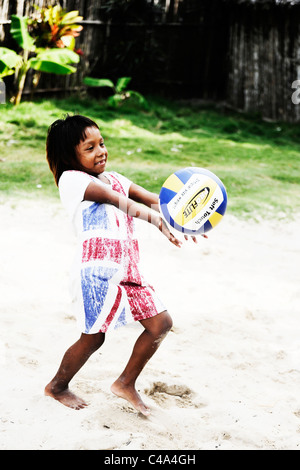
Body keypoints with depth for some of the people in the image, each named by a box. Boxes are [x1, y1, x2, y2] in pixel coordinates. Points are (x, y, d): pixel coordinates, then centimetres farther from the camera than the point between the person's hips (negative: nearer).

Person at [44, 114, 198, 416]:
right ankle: (57, 386, 27)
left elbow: (156, 201, 9)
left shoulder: (114, 179, 21)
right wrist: (157, 221, -30)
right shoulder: (72, 179, -3)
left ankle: (126, 383, 22)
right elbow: (119, 201, -18)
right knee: (93, 337, 1)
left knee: (160, 323, 5)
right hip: (97, 268, -8)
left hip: (127, 267, 8)